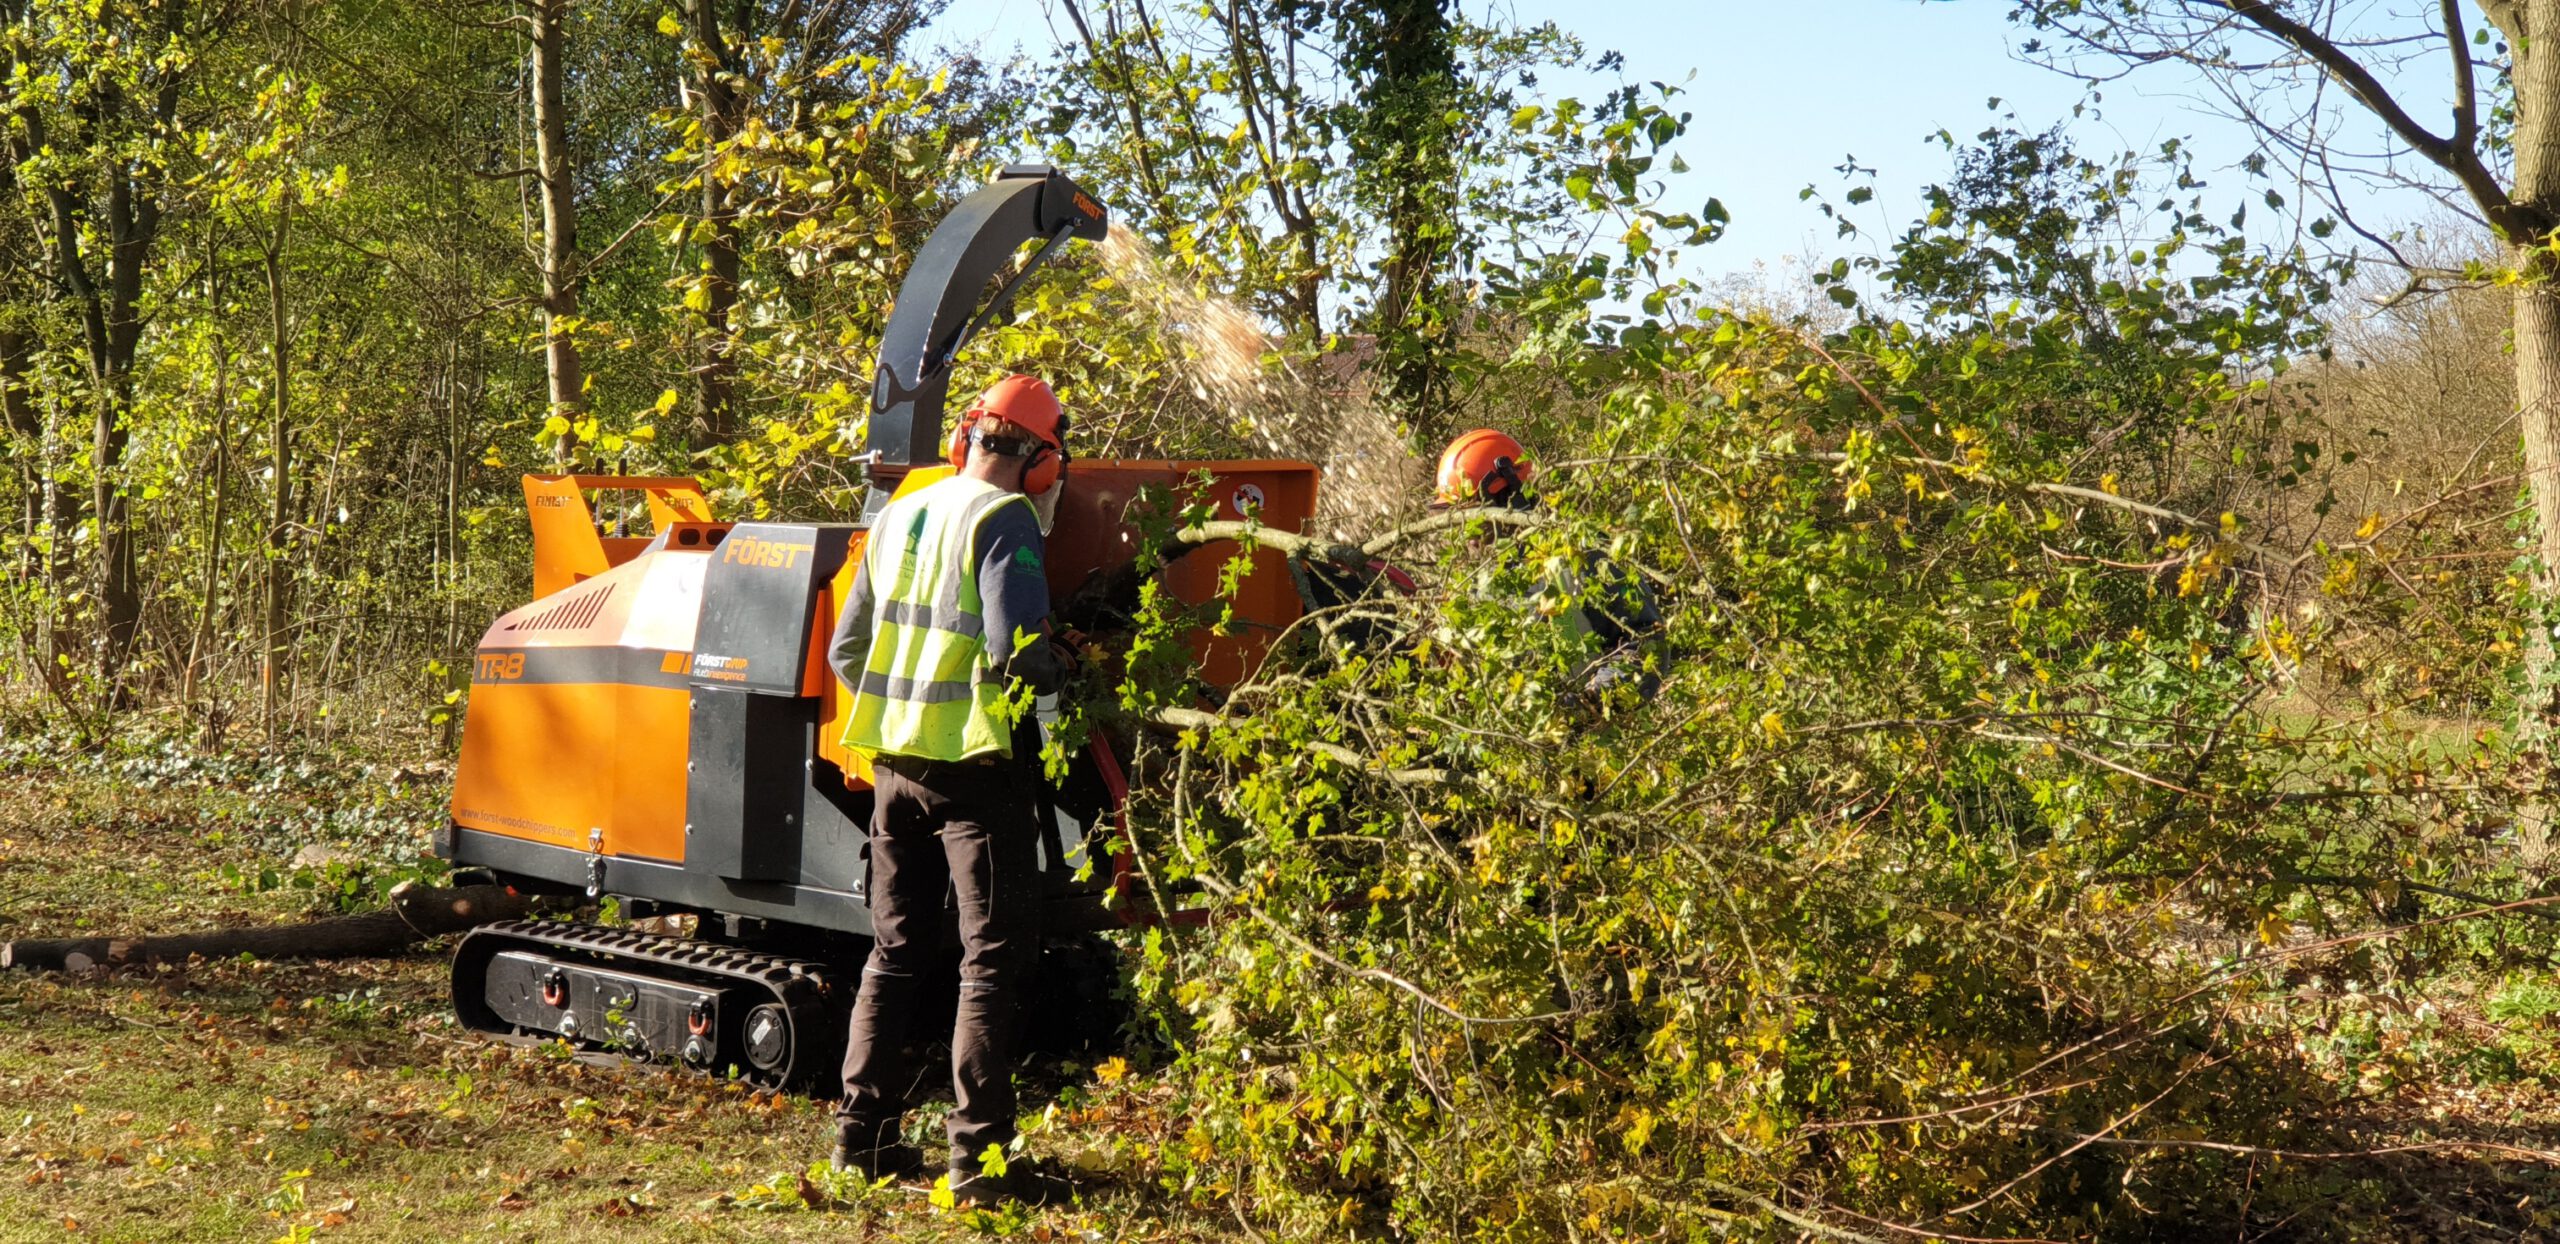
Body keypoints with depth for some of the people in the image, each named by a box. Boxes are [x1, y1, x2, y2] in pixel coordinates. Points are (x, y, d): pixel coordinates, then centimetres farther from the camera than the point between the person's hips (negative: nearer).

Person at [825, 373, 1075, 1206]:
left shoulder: (898, 517, 12)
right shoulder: (1002, 520, -11)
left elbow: (845, 651, 17)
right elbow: (1015, 655, -21)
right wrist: (1061, 672, 0)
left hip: (894, 761, 7)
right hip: (973, 765, -7)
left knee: (895, 952, 16)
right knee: (993, 958, -1)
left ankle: (863, 1132, 20)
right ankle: (980, 1154, -2)